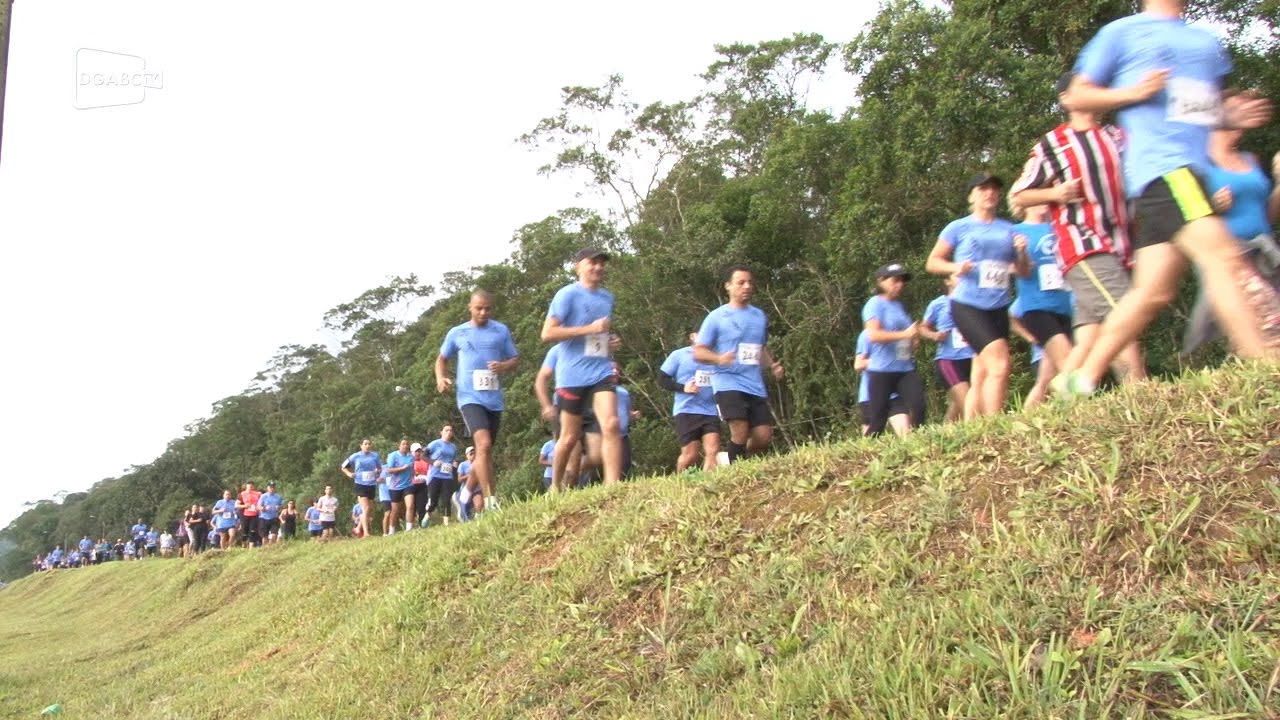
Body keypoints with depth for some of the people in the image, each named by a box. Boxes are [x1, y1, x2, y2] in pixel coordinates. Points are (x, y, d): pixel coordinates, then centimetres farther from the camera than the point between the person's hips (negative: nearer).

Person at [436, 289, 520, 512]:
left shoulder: (502, 331, 8)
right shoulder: (457, 333, 6)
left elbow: (516, 359, 11)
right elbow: (442, 359, 19)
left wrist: (504, 366, -12)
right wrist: (441, 378, -1)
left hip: (494, 399, 3)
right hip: (470, 397, -3)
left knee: (485, 450, 15)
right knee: (484, 444, -23)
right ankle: (490, 501, -25)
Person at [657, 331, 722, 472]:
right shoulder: (679, 355, 5)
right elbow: (662, 379, 2)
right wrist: (683, 388, -12)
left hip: (710, 412, 3)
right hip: (687, 411, -3)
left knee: (713, 452, -11)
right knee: (690, 454, -5)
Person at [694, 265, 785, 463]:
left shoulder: (760, 316, 15)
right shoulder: (717, 317, -2)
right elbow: (698, 352, -3)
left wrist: (772, 365, 7)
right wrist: (719, 358, -22)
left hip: (755, 386, 5)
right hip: (728, 383, -5)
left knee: (764, 436, 0)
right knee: (740, 431, -18)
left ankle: (737, 461, 25)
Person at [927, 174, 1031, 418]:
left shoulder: (1008, 230, 14)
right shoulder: (959, 227, 4)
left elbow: (1024, 272, 17)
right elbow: (932, 262, 6)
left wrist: (1022, 253, -3)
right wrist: (955, 266, -14)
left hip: (999, 308, 5)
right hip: (967, 306, -5)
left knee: (980, 380, 6)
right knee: (1000, 364, -21)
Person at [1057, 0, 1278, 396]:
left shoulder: (1206, 40, 26)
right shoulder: (1122, 32, 8)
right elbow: (1077, 97, 6)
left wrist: (1233, 115, 10)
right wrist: (1132, 92, -10)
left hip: (1194, 168, 7)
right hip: (1162, 165, -7)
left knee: (1154, 292, 2)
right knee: (1223, 258, -21)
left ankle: (1082, 379, 8)